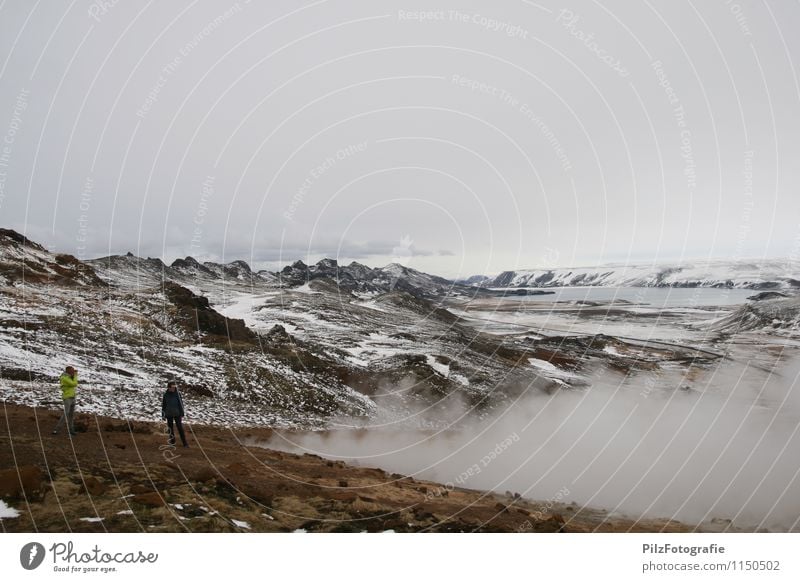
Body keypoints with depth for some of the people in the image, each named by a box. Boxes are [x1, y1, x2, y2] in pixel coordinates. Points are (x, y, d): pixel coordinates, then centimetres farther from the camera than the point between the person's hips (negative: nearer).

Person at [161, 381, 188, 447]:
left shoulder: (177, 394, -8)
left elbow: (181, 404, -5)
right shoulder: (166, 394, -3)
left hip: (177, 414, -2)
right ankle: (172, 441, 25)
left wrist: (182, 414, -6)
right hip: (169, 414, 2)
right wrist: (163, 415, 8)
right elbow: (163, 405, 6)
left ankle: (184, 443, -2)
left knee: (180, 428, -5)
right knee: (170, 428, 11)